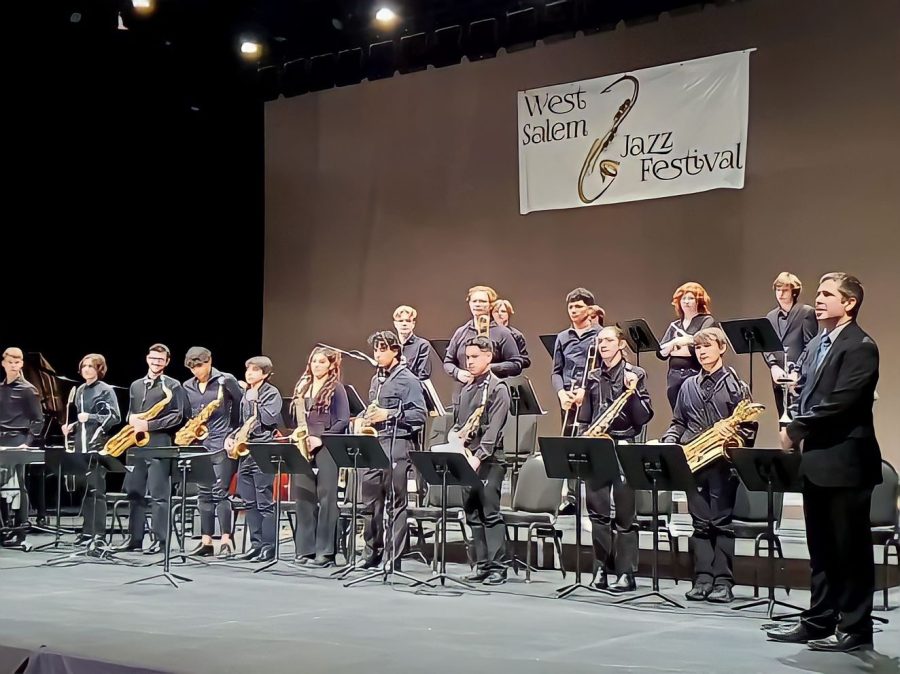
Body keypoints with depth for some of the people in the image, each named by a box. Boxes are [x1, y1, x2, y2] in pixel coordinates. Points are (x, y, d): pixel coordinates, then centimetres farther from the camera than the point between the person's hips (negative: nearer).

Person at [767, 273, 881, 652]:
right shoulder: (816, 345, 15)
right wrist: (796, 429, 0)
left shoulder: (860, 347, -12)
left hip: (845, 463, -9)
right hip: (817, 461, 9)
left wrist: (796, 430, -13)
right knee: (821, 549, 14)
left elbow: (838, 404, -21)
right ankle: (819, 620, 23)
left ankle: (854, 628, 9)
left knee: (850, 550, 1)